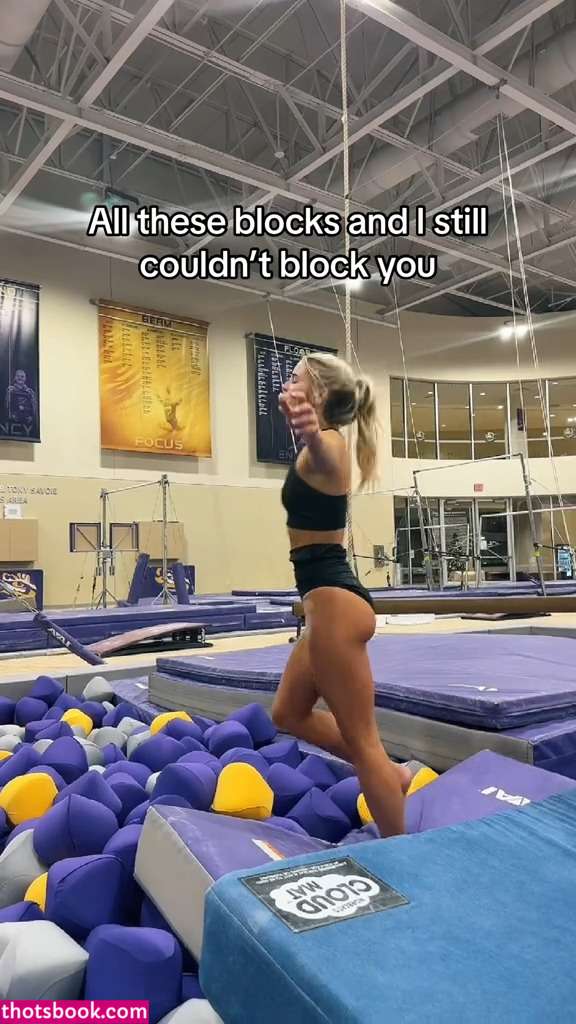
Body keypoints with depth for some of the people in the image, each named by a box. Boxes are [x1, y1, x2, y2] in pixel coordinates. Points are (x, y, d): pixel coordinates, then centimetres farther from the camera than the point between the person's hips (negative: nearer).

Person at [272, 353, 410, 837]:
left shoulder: (326, 444, -16)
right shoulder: (324, 444, 13)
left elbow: (322, 447, -44)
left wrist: (309, 428, -65)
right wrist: (307, 423, 59)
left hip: (333, 603, -10)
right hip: (331, 601, 10)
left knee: (361, 739, 1)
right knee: (289, 713, 22)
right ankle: (389, 774, 32)